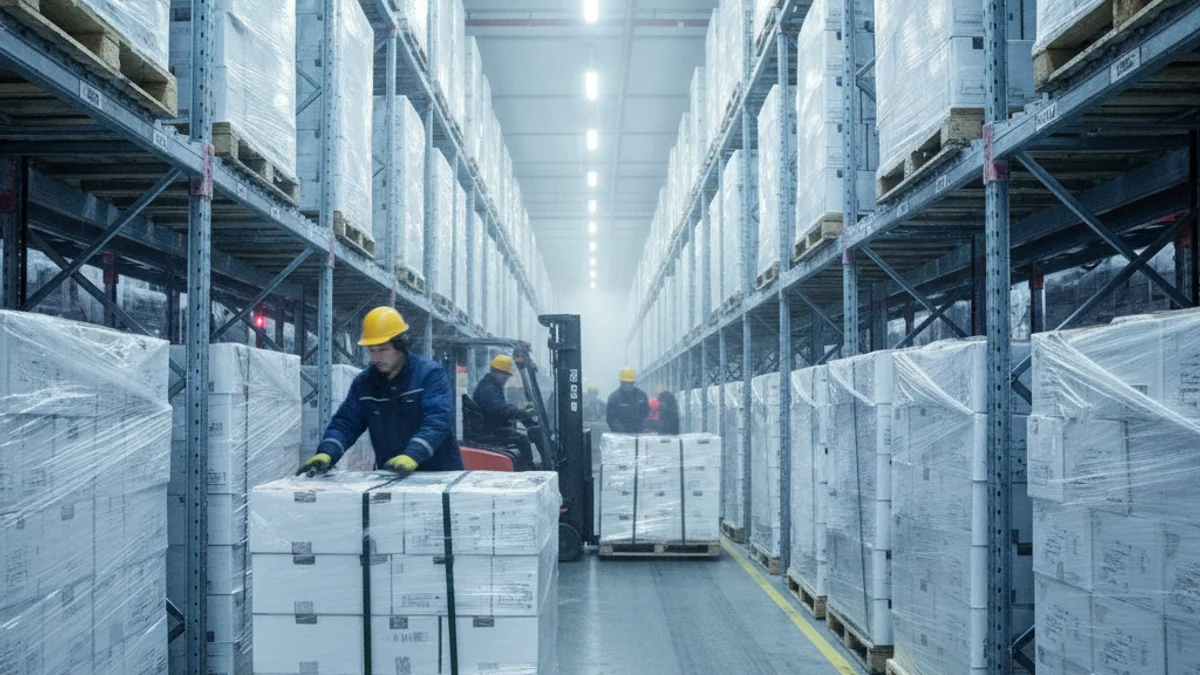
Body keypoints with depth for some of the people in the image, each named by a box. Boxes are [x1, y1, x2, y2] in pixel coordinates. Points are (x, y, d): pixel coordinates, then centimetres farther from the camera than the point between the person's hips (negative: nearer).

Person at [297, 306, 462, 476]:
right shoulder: (364, 381, 8)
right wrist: (326, 453, -14)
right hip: (390, 477, 5)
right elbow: (345, 423, 5)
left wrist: (412, 455, -33)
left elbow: (437, 421, -18)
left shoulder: (430, 374, -6)